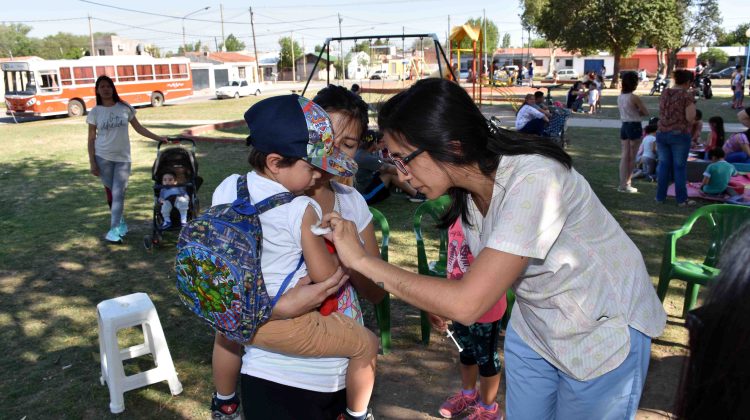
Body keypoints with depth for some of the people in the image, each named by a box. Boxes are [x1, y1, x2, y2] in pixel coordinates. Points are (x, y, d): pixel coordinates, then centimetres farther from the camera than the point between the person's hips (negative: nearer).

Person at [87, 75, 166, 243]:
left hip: (123, 157, 0)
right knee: (111, 192, 7)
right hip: (103, 157, 0)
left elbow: (138, 128, 10)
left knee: (119, 193, -6)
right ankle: (120, 223, 23)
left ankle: (114, 229, -4)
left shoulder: (125, 108, 1)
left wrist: (158, 138, 4)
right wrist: (92, 162, -3)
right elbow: (91, 139, 2)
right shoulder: (95, 112, 0)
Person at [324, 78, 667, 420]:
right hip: (533, 326, 6)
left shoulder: (533, 180, -34)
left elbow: (466, 304, -38)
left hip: (603, 333, -6)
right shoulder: (466, 185, -10)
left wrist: (362, 260, -32)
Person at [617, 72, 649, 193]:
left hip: (624, 126, 7)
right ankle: (625, 184, 6)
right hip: (634, 127, -7)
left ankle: (623, 184, 8)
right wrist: (638, 111, 9)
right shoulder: (634, 98, -17)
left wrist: (635, 112, 2)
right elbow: (646, 113, -7)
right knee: (631, 158, 2)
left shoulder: (620, 97, 5)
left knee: (624, 157, 8)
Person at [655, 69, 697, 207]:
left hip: (662, 133, 5)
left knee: (663, 165, 12)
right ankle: (682, 199, 9)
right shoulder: (687, 95, -11)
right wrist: (692, 107, 3)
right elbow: (690, 118, -15)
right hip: (680, 134, -5)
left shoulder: (664, 93, 7)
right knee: (680, 167, 2)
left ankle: (660, 196, 17)